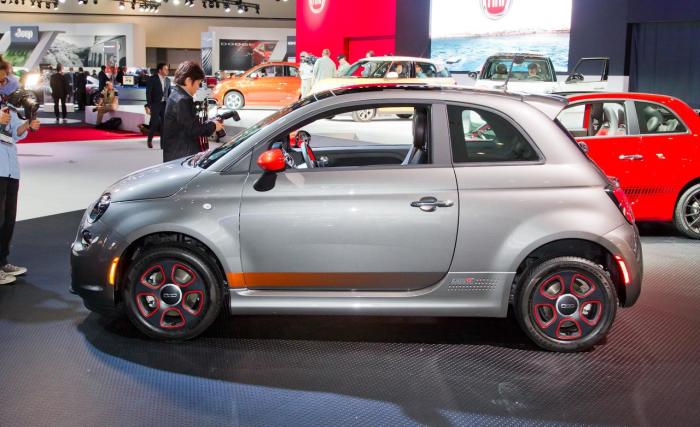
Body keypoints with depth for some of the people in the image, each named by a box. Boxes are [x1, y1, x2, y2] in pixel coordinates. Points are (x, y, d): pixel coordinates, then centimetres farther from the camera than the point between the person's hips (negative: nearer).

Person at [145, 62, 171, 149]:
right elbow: (148, 93, -8)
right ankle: (150, 140, 14)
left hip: (165, 104, 4)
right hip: (155, 104, -4)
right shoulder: (152, 79, -5)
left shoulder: (168, 80, 10)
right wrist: (148, 106, -14)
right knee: (155, 123, -7)